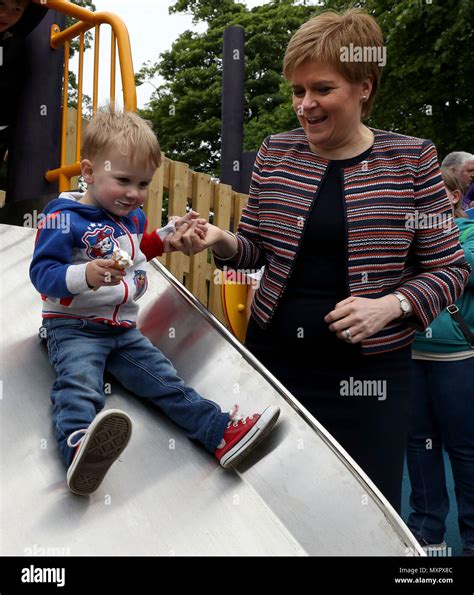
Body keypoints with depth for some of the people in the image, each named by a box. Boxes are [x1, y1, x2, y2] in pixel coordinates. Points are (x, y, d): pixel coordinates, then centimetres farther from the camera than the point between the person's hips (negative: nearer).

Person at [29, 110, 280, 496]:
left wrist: (173, 234, 21)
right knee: (79, 382, -33)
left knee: (164, 380, 2)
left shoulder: (134, 217, 15)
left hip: (124, 330, 7)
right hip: (74, 327, -7)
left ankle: (222, 434, -2)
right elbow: (42, 271, -17)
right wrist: (86, 275, -36)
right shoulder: (64, 218, -10)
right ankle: (79, 448, -59)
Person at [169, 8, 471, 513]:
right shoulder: (276, 152, 3)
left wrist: (392, 304, -17)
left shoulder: (411, 158, -5)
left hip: (367, 368, -2)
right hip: (274, 352, 3)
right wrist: (220, 241, -11)